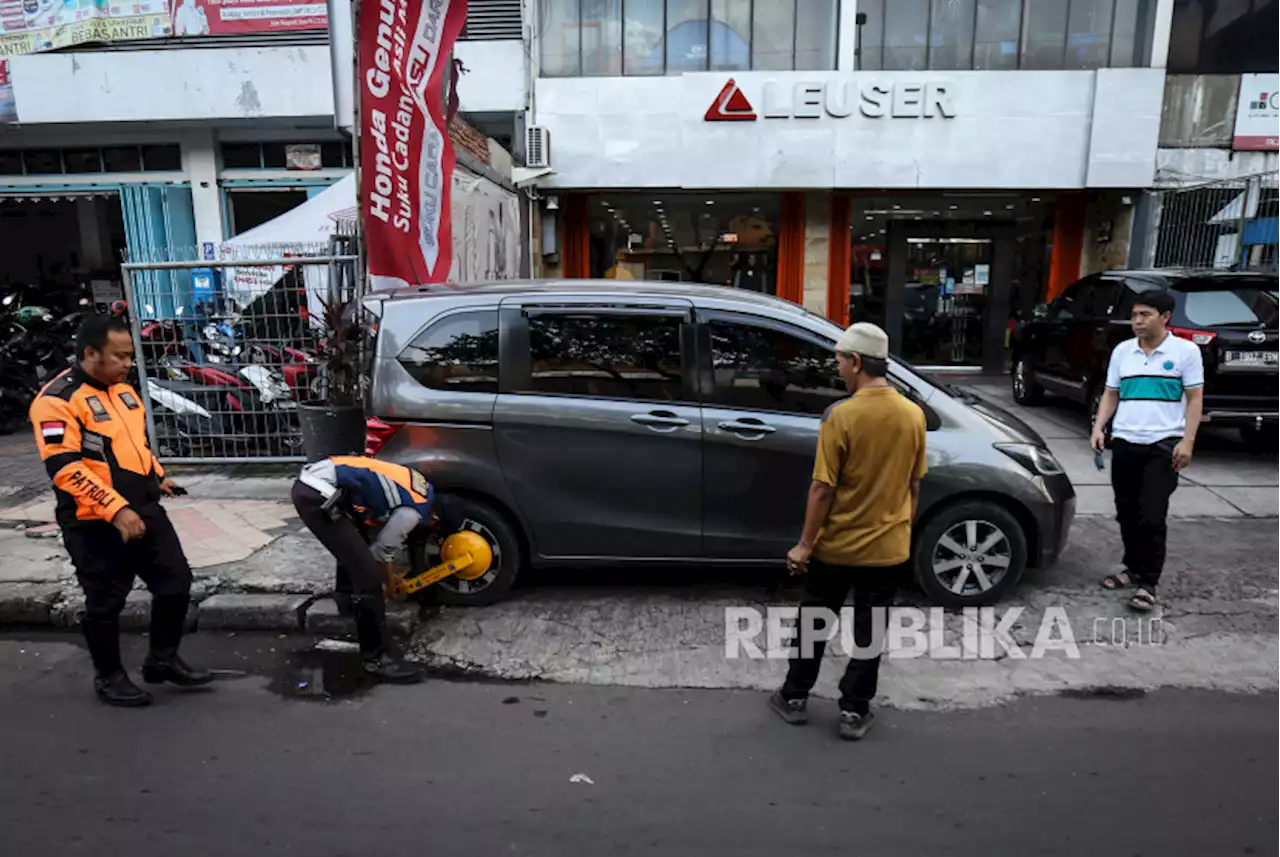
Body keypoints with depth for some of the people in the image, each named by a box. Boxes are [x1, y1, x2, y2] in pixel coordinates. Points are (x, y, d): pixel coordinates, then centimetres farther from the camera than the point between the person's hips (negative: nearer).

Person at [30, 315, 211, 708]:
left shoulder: (122, 390, 11)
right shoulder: (58, 399, -15)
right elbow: (64, 469, -22)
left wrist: (156, 476, 13)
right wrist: (115, 509, -27)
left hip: (145, 511, 8)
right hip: (95, 524, -7)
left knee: (176, 583, 11)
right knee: (105, 604, 7)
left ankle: (162, 660, 29)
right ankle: (109, 677, 28)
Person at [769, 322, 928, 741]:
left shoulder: (842, 415, -19)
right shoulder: (914, 415, -3)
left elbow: (823, 489, -17)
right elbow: (913, 487, 6)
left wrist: (805, 544, -9)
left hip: (836, 546, -3)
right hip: (888, 548, 4)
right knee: (870, 631, 13)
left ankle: (794, 697, 27)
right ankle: (854, 712, 23)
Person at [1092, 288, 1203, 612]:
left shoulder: (1186, 351, -2)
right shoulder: (1122, 351, 9)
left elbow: (1194, 399, -2)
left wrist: (1187, 441, -11)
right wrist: (1099, 427, 0)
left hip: (1164, 444, -4)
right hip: (1124, 442, 4)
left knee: (1152, 517, -6)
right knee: (1127, 514, 11)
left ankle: (1147, 583, 2)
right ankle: (1133, 568, 27)